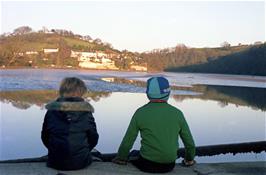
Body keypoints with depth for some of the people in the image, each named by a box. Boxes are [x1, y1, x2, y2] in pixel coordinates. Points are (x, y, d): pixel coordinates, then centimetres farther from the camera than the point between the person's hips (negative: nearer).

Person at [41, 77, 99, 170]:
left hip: (56, 163, 2)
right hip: (80, 162, -2)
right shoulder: (85, 113, -5)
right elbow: (93, 138, 0)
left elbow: (45, 137, 7)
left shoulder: (51, 111, -1)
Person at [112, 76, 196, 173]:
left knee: (133, 154, 26)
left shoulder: (140, 113, -9)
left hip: (147, 165, -3)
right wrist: (189, 159, 22)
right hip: (169, 166, 3)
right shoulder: (177, 113, -3)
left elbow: (127, 141, -4)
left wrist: (120, 158, 13)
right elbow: (190, 142, 4)